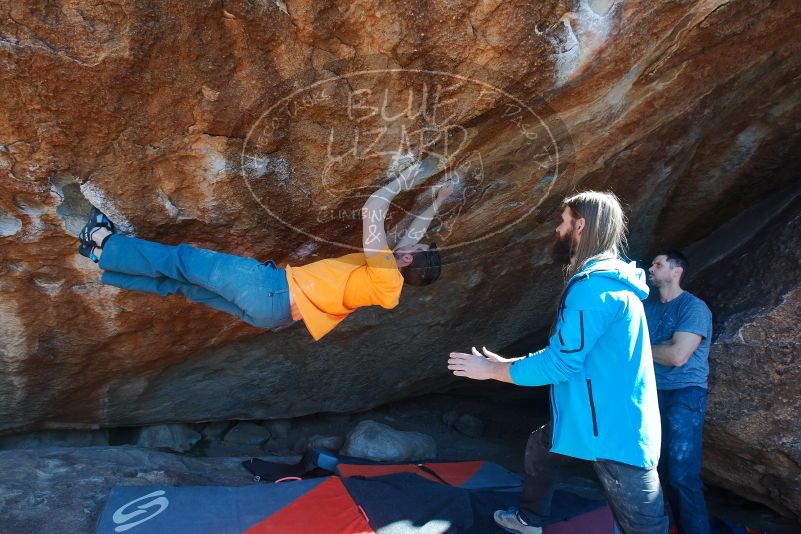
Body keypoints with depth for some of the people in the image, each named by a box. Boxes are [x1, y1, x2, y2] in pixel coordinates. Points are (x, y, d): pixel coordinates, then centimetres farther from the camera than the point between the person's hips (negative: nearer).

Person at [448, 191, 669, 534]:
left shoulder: (594, 285, -22)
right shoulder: (605, 280, 13)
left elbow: (560, 363, -22)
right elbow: (564, 352, 18)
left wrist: (491, 370, -9)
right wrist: (507, 363, 17)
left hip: (615, 430, -11)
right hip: (602, 419, 11)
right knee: (539, 445, 28)